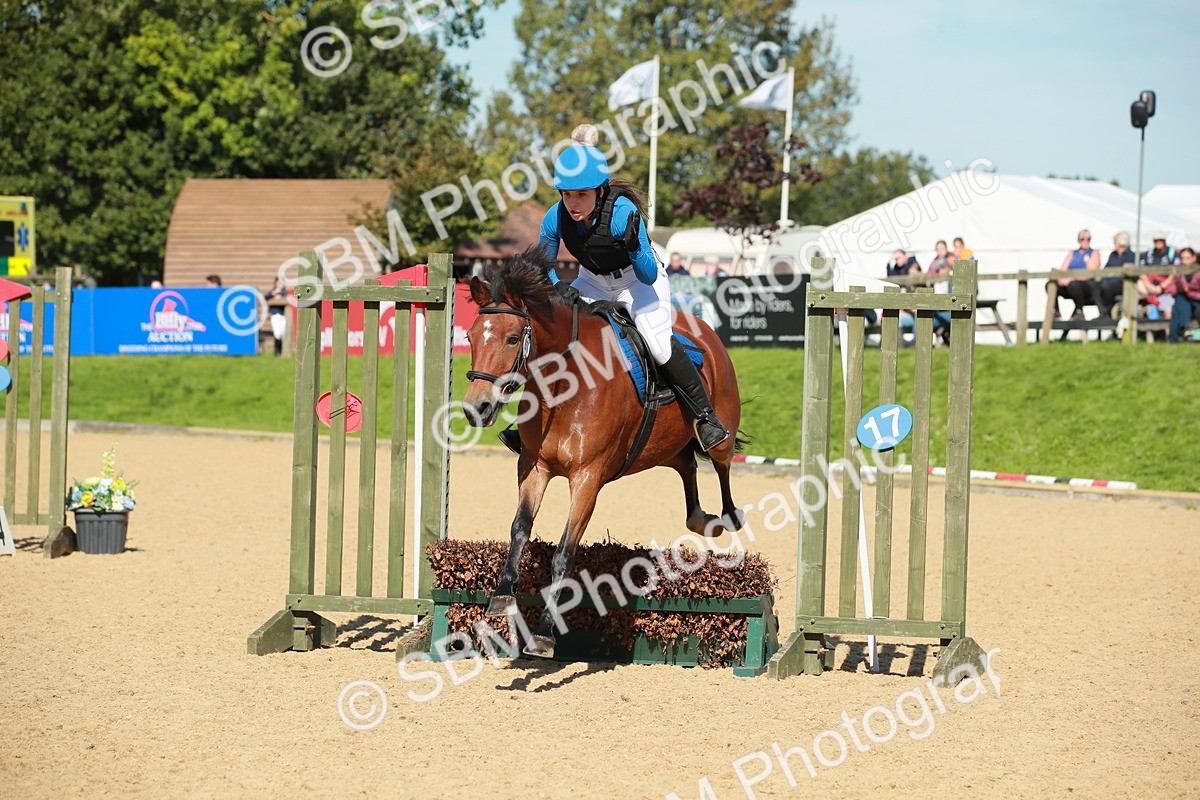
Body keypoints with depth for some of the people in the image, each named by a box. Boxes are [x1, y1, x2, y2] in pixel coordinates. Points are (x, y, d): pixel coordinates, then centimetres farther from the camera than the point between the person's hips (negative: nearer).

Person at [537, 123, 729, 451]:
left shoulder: (623, 212, -33)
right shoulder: (556, 218, -20)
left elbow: (648, 276, -30)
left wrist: (633, 247, -50)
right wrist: (559, 287, -24)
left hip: (638, 280, -5)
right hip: (592, 283, 5)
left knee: (658, 342, -27)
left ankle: (704, 415, -11)